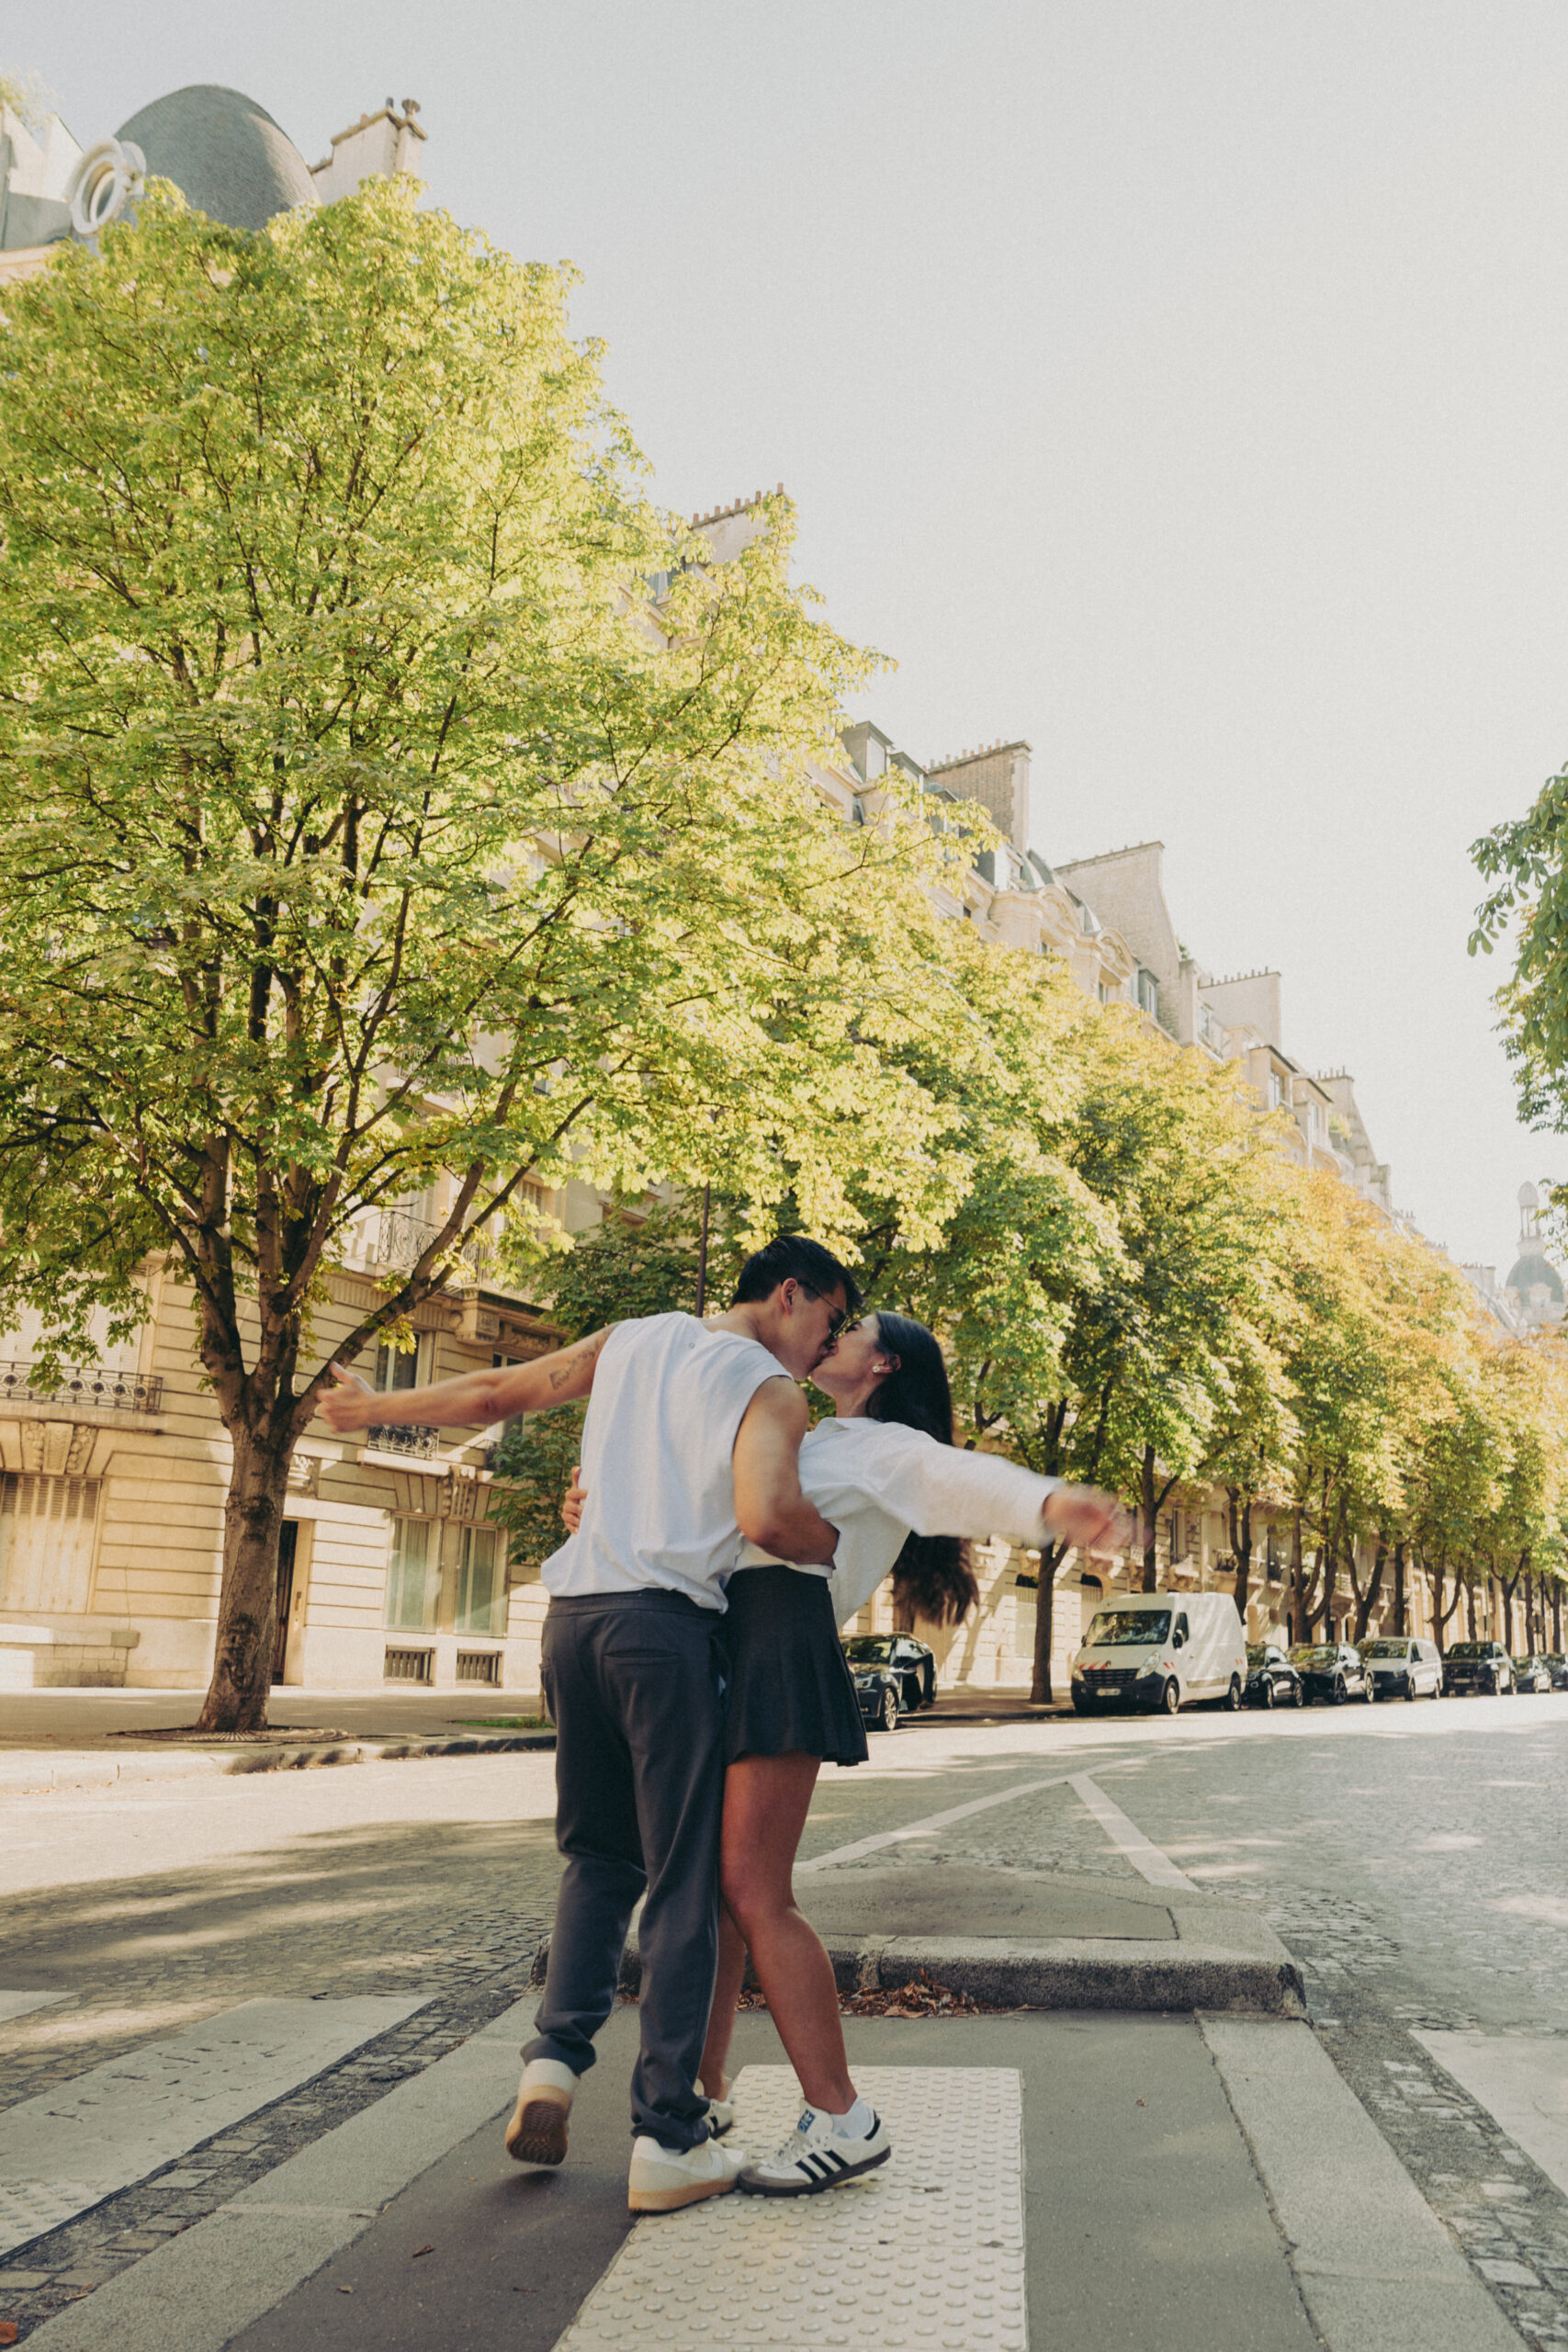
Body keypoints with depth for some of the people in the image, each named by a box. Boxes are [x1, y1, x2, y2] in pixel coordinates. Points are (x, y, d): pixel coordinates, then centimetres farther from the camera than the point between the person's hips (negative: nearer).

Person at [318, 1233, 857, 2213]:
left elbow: (497, 1391, 22)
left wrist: (376, 1409, 35)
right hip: (667, 1625, -6)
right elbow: (765, 1518, -19)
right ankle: (668, 2141, 7)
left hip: (574, 1617, 6)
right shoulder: (771, 1391, -1)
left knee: (600, 1856, 21)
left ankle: (555, 2057, 7)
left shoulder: (634, 1338, 17)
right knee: (683, 1881, 3)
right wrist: (840, 1545, 2)